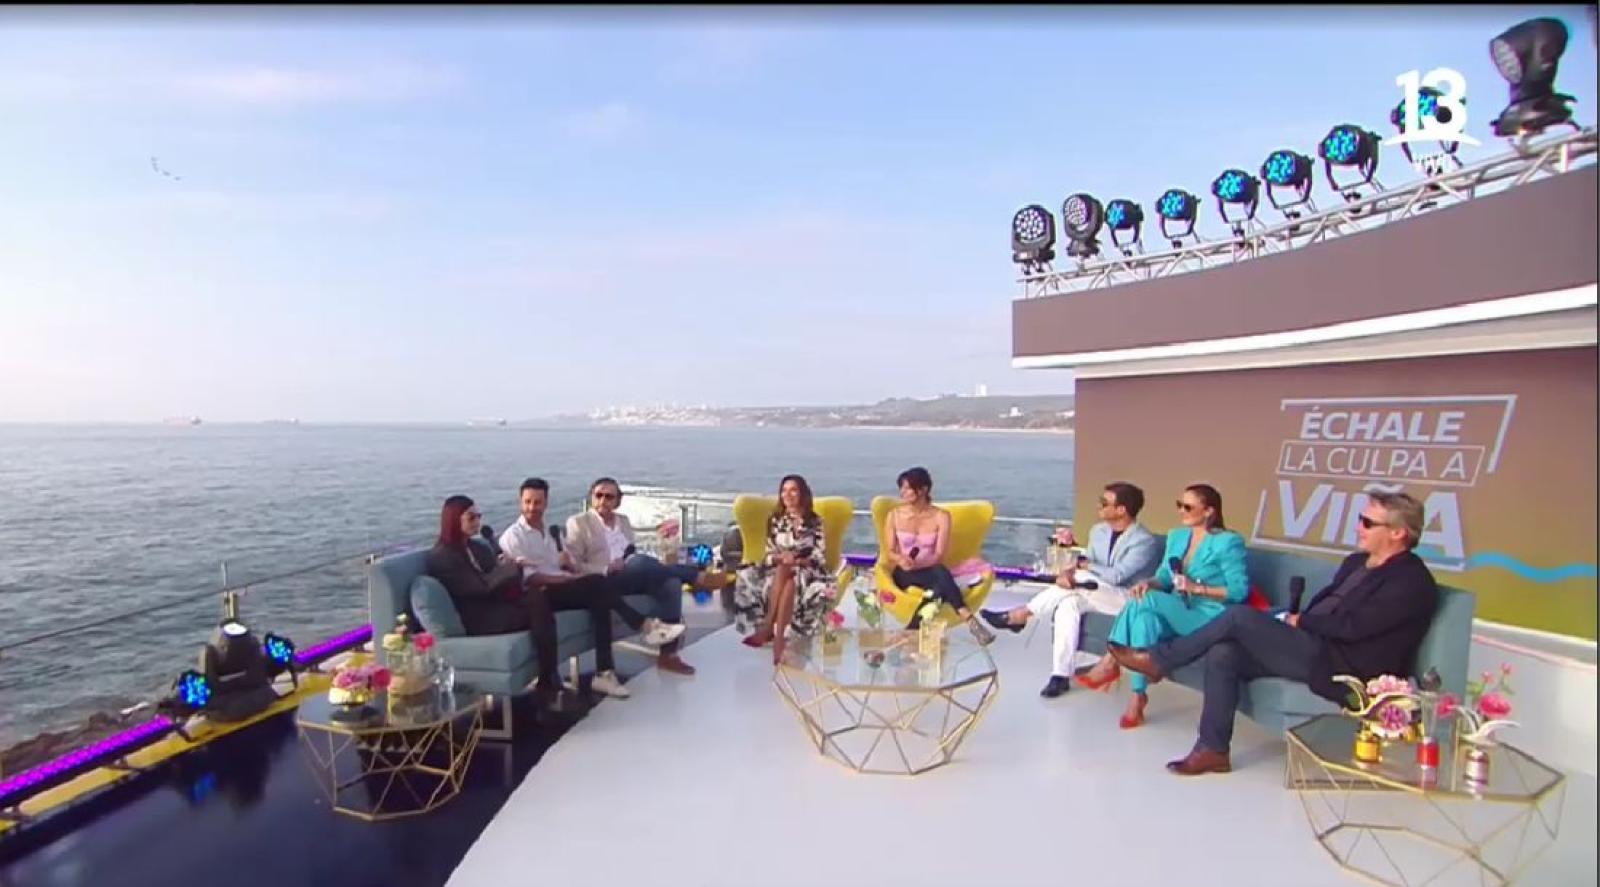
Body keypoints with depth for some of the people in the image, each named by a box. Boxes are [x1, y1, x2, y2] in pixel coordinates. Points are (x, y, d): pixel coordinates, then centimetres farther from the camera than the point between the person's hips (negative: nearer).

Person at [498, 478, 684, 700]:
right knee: (597, 583, -27)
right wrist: (568, 578, -21)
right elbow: (529, 578, -14)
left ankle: (604, 673, -25)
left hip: (560, 589, 7)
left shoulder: (545, 532, 21)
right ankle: (644, 626, -21)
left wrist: (568, 565, -4)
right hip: (539, 596, -7)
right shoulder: (512, 536, -3)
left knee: (599, 599, -23)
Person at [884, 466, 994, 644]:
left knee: (941, 579, -39)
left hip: (931, 571, 1)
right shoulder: (894, 515, 1)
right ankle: (970, 622, -42)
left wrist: (917, 564, -25)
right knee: (941, 574, -35)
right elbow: (890, 552, -2)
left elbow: (939, 556, -9)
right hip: (905, 574, -1)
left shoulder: (941, 516, -2)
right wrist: (901, 559, -25)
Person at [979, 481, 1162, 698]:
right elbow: (1087, 565, 6)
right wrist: (1069, 571, -18)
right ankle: (1061, 676, -26)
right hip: (1095, 595, 7)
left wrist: (1082, 567, -12)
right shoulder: (1098, 531, 8)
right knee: (1069, 603, -27)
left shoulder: (1145, 541, -16)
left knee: (1080, 581, -31)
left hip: (1129, 599, -7)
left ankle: (1020, 615, -19)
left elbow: (1117, 576, -24)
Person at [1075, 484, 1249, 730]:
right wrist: (1148, 583, -10)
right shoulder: (1176, 537, 13)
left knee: (1147, 600, -32)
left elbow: (1240, 591, -11)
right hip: (1175, 614, 6)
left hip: (1210, 618, -6)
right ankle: (1138, 696, -32)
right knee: (1146, 619, -31)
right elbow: (1163, 578, 13)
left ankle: (1109, 663, -23)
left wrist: (1197, 588, -21)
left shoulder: (1228, 542, -8)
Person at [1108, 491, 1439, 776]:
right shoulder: (1356, 562, 19)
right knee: (1223, 654, -13)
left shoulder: (1412, 582, -9)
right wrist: (1290, 624, 1)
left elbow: (1351, 627, -19)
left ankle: (1157, 660, -6)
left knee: (1241, 617, -20)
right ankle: (1212, 749, -7)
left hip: (1338, 666, -9)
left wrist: (1299, 621, -6)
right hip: (1312, 648, 9)